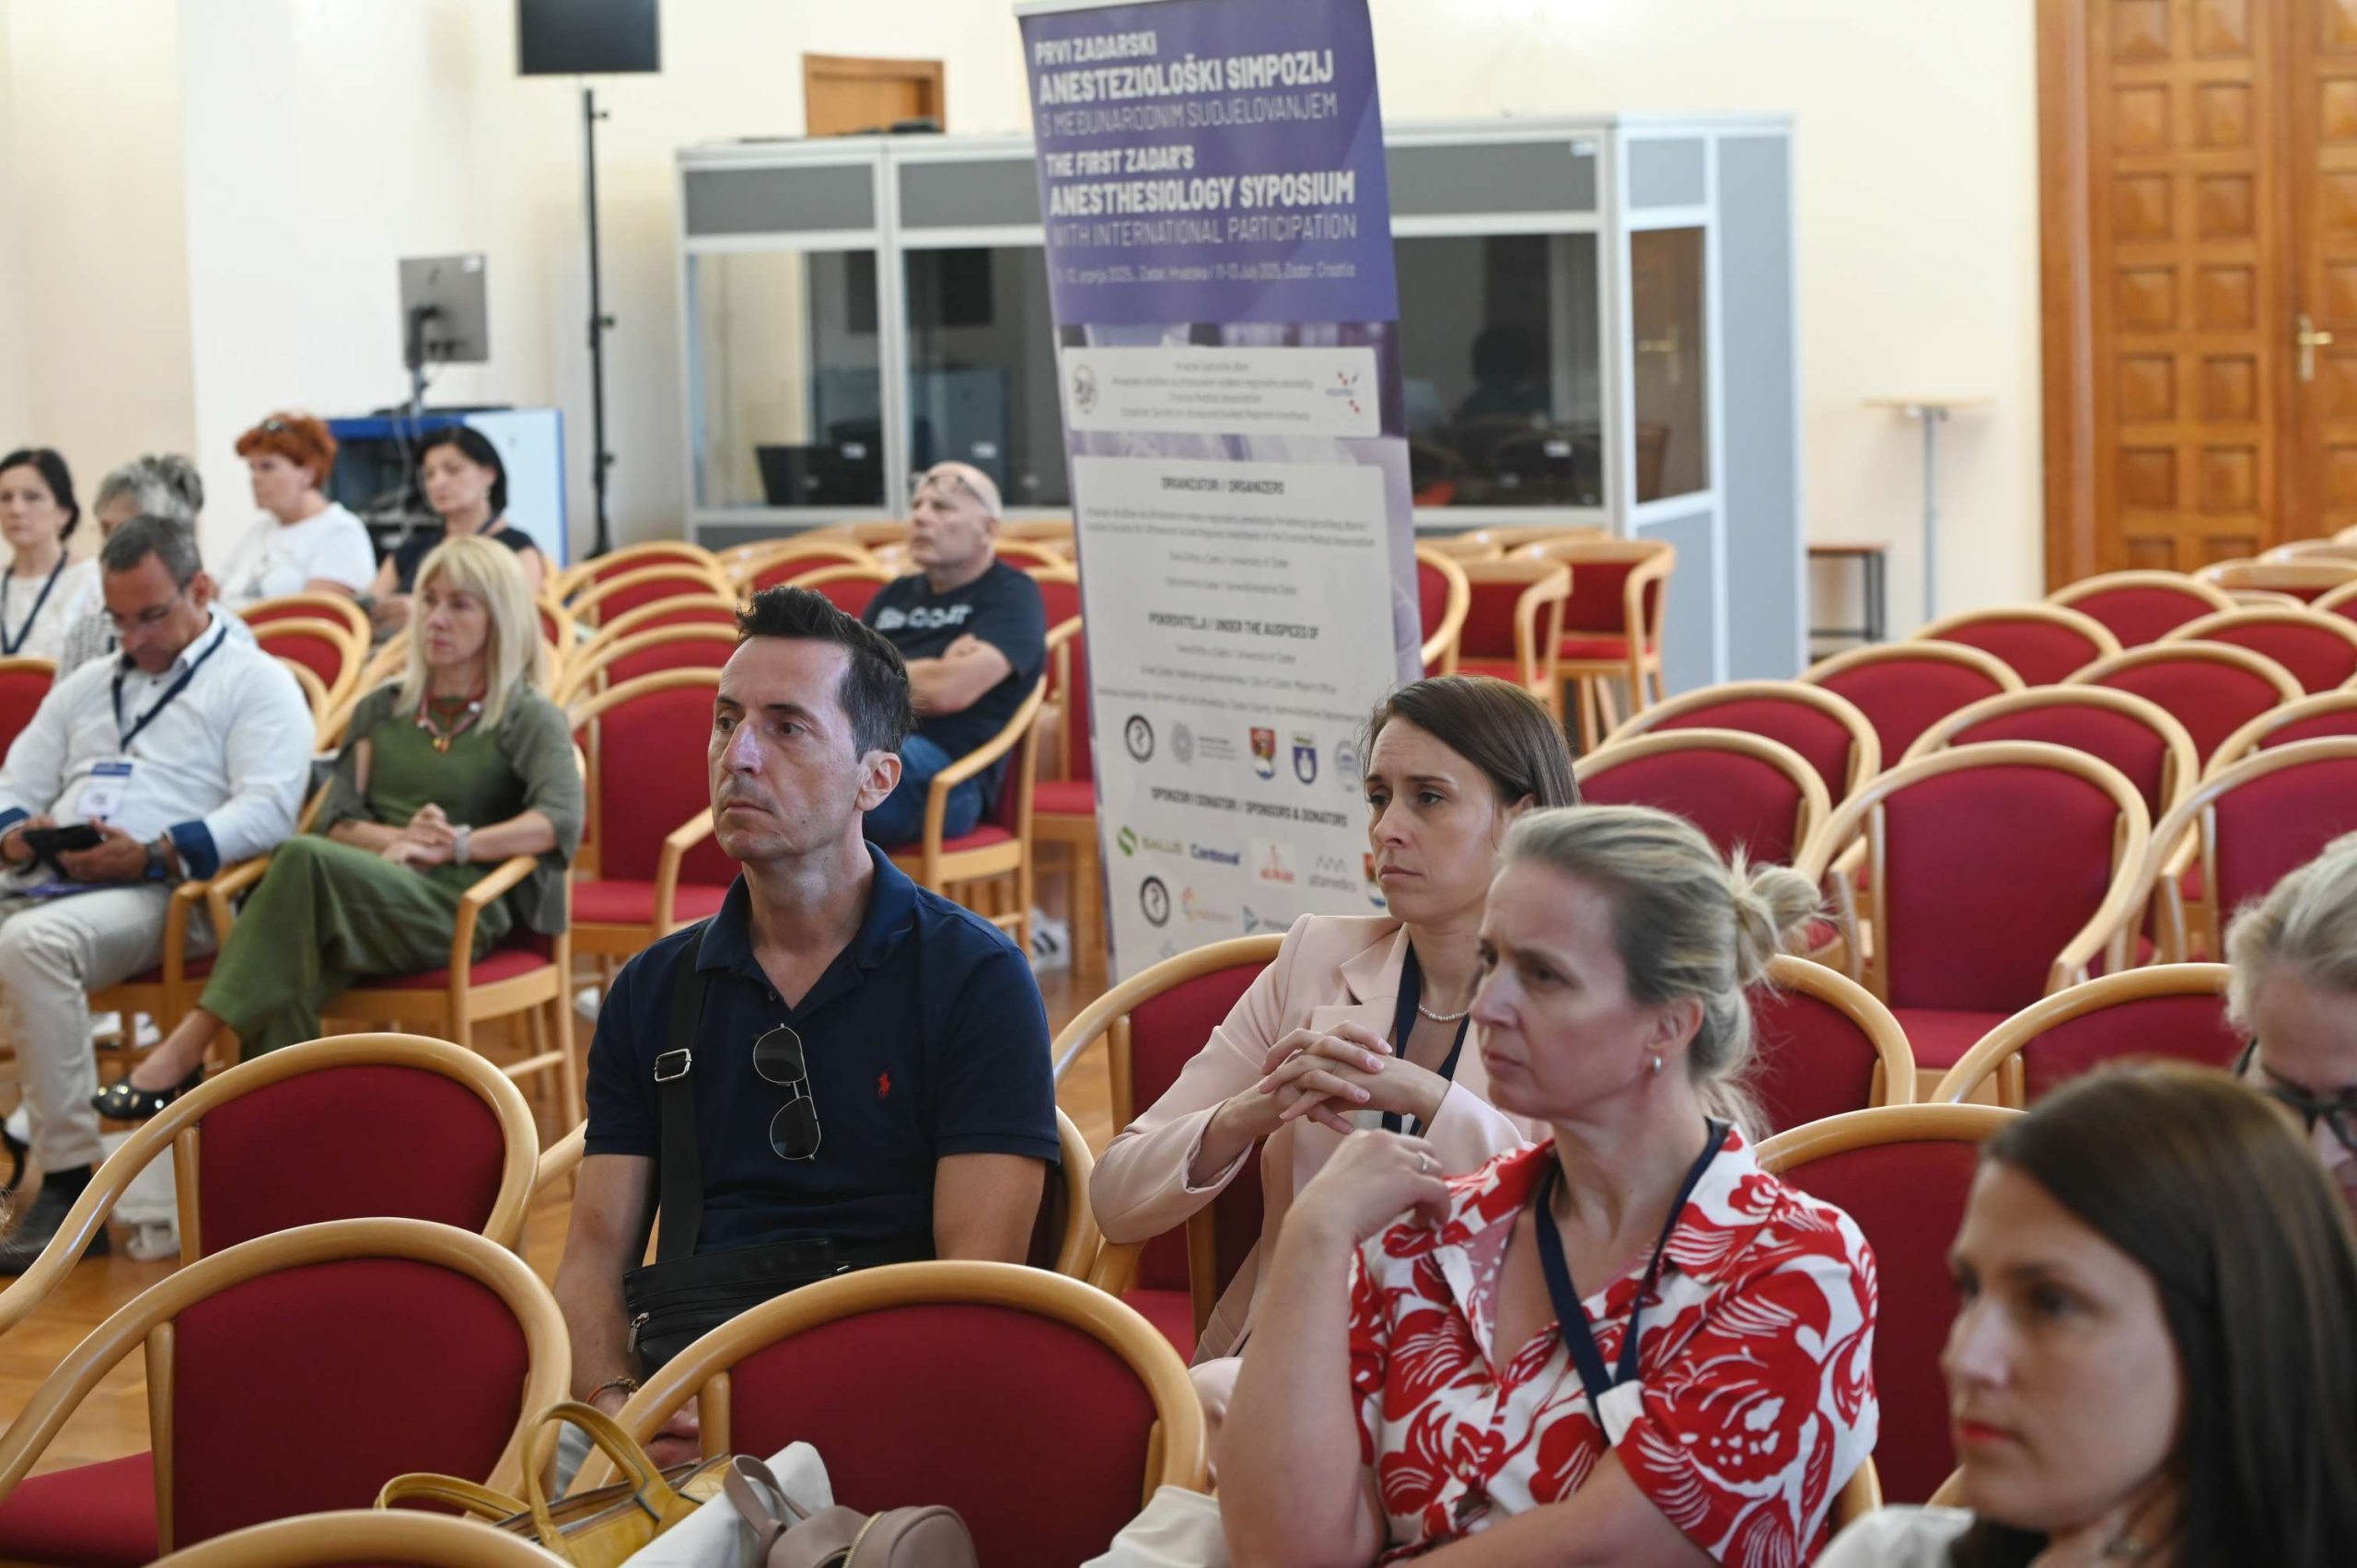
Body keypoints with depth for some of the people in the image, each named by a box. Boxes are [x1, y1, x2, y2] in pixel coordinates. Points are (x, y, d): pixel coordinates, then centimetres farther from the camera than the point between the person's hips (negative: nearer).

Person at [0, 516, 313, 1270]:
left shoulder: (255, 681, 9)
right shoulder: (84, 688, 30)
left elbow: (266, 811, -6)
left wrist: (155, 855, -18)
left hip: (161, 893, -6)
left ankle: (69, 1180, -30)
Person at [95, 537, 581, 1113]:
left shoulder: (529, 719, 9)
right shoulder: (382, 709, 26)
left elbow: (561, 822, -9)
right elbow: (337, 819, 15)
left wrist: (453, 845, -16)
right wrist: (398, 838, -7)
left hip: (459, 906, -4)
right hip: (362, 893, 4)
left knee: (306, 859, -34)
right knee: (286, 975, -35)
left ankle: (182, 1055, -35)